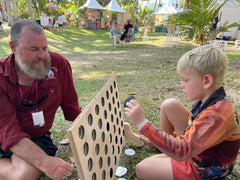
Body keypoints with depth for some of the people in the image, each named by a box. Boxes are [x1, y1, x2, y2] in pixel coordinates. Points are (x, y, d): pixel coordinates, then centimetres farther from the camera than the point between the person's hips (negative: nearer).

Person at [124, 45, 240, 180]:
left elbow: (182, 151, -40)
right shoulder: (209, 101, -6)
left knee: (142, 169, -13)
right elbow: (193, 124, 8)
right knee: (170, 105, -6)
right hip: (195, 145, 8)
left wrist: (142, 123, -43)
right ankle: (164, 141, 16)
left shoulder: (217, 115, -36)